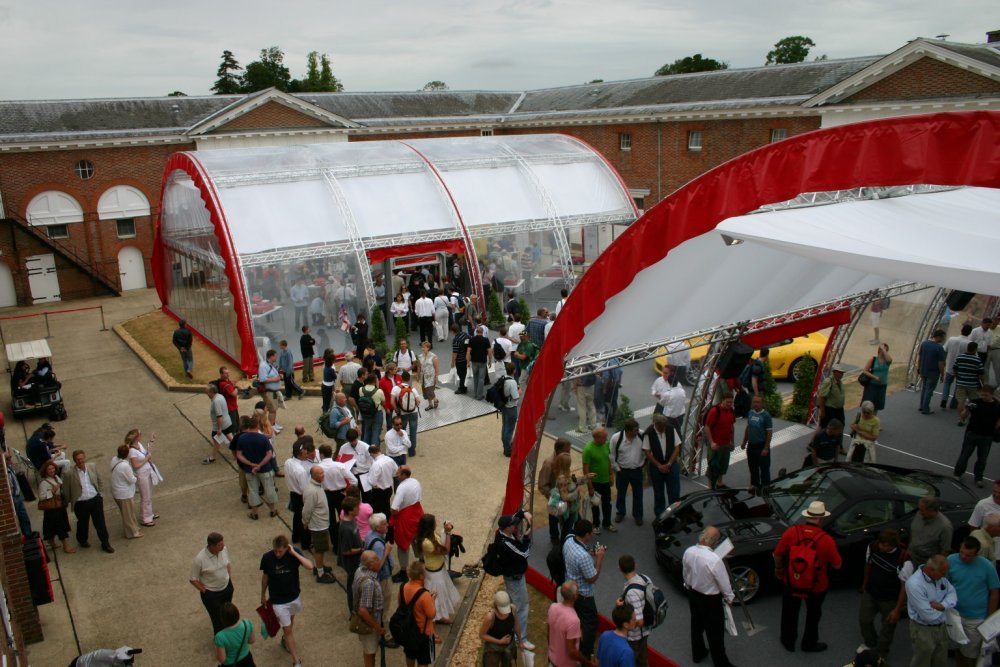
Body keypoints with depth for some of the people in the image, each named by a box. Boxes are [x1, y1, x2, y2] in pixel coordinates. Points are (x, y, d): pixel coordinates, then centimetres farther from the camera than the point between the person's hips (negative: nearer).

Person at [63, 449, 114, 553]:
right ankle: (82, 540, 46)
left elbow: (100, 480, 10)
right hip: (81, 503, -2)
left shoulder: (93, 467, -5)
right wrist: (67, 503, 1)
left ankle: (105, 544, 21)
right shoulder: (69, 474, -16)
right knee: (83, 523, 19)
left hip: (96, 500, 2)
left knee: (100, 523, 9)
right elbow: (66, 491, -6)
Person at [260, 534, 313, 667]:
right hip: (278, 600, -2)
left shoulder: (294, 553, -19)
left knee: (290, 623, 26)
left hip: (294, 597, 2)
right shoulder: (267, 557, -19)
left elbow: (310, 566, -32)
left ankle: (284, 639, 57)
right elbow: (265, 577, -2)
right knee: (288, 629, 2)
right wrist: (263, 595, 9)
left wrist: (294, 553, -32)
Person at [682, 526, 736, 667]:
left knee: (696, 625, 25)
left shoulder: (688, 552, -15)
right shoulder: (714, 559, -34)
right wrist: (729, 597, -1)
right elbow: (724, 582, -20)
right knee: (715, 631, 12)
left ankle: (698, 653, 44)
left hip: (692, 594, 6)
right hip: (710, 599, -6)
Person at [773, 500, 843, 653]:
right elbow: (837, 565, -10)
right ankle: (809, 643, 42)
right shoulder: (826, 540, -23)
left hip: (792, 581, 2)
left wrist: (778, 569, 12)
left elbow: (777, 554, -7)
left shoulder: (791, 531, -18)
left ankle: (788, 641, 40)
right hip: (816, 585, -1)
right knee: (813, 615, 24)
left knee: (790, 612, 23)